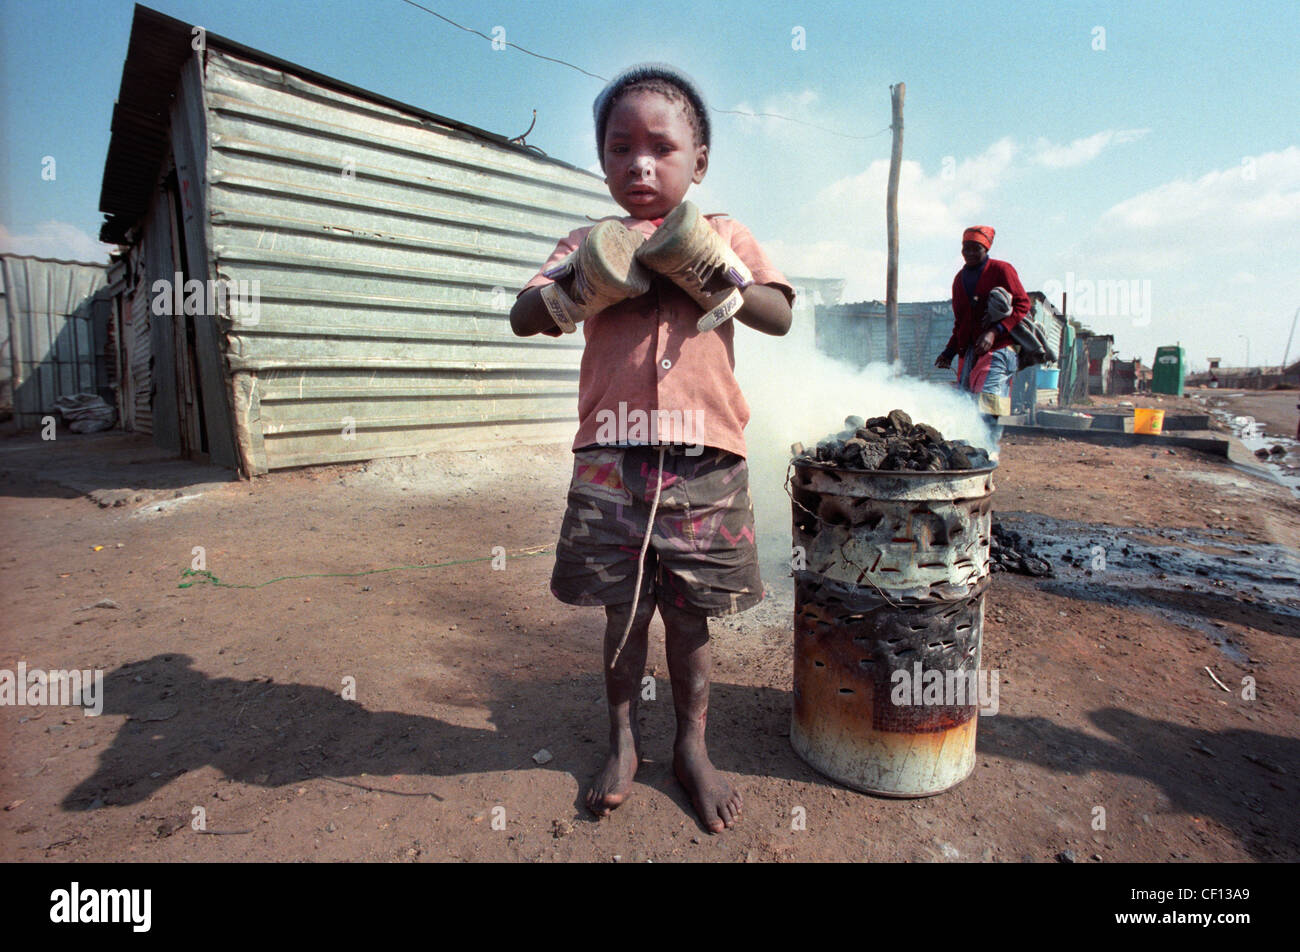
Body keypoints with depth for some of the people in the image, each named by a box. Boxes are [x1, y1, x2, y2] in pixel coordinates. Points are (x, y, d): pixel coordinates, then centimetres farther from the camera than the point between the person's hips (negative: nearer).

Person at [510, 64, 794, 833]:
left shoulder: (726, 236, 12)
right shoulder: (590, 244, 12)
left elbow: (780, 316, 3)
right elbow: (524, 317, 5)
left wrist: (716, 275, -10)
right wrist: (582, 283, -11)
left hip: (704, 458, 0)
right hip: (612, 456, 1)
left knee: (690, 613, 10)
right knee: (624, 610, 10)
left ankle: (693, 746, 32)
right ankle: (623, 742, 33)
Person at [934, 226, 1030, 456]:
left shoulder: (1002, 270, 0)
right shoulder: (960, 279, 18)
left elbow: (1022, 305, -4)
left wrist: (994, 332, -16)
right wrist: (949, 352, 14)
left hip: (998, 348, -6)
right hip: (970, 349, 6)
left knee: (988, 396, -16)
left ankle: (989, 449, -12)